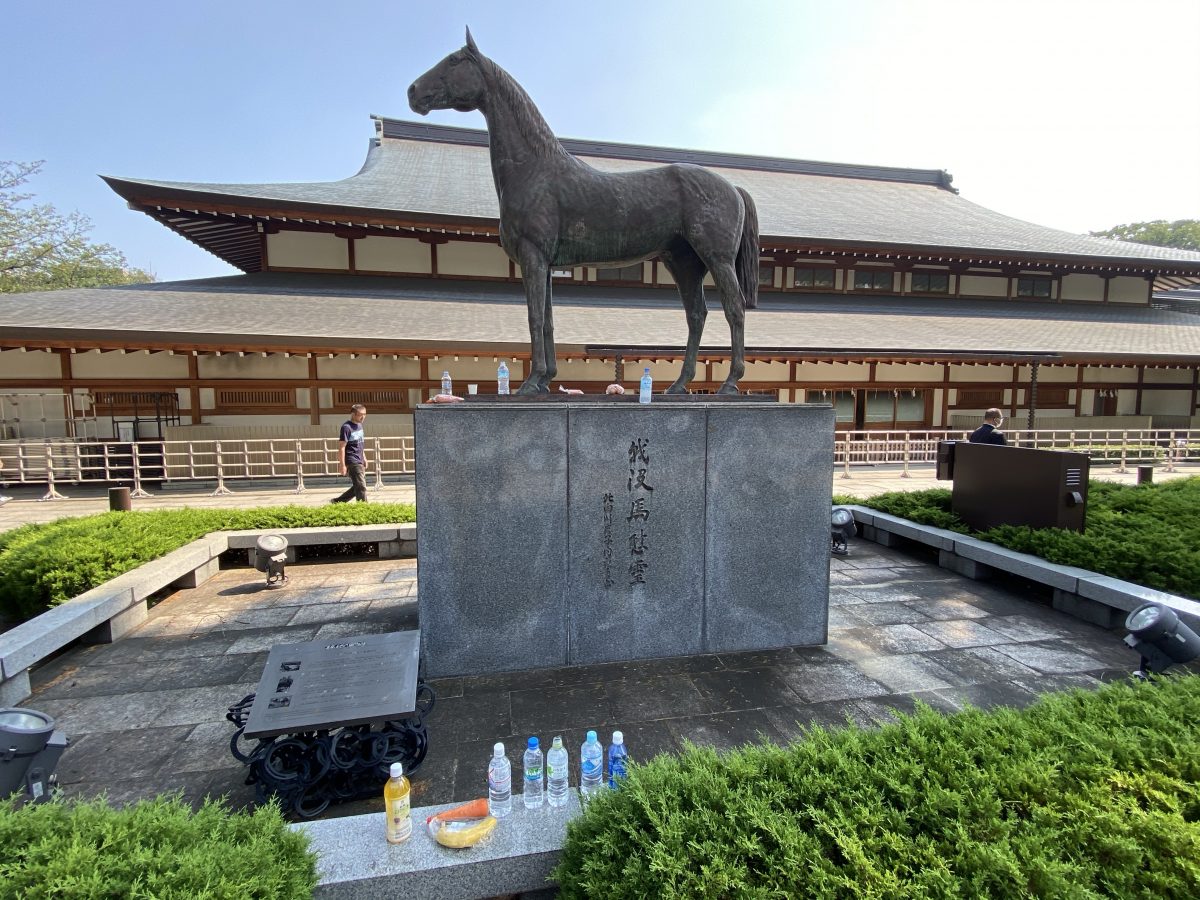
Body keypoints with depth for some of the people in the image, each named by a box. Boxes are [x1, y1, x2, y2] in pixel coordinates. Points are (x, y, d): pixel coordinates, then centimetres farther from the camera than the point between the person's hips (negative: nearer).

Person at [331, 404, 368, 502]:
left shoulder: (359, 425, 13)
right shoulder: (346, 427, -13)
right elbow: (341, 447, -15)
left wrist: (364, 458, 22)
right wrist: (343, 465, -18)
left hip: (359, 461, 9)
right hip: (352, 462, -9)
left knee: (357, 487, 14)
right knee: (361, 487, -9)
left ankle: (337, 501, 25)